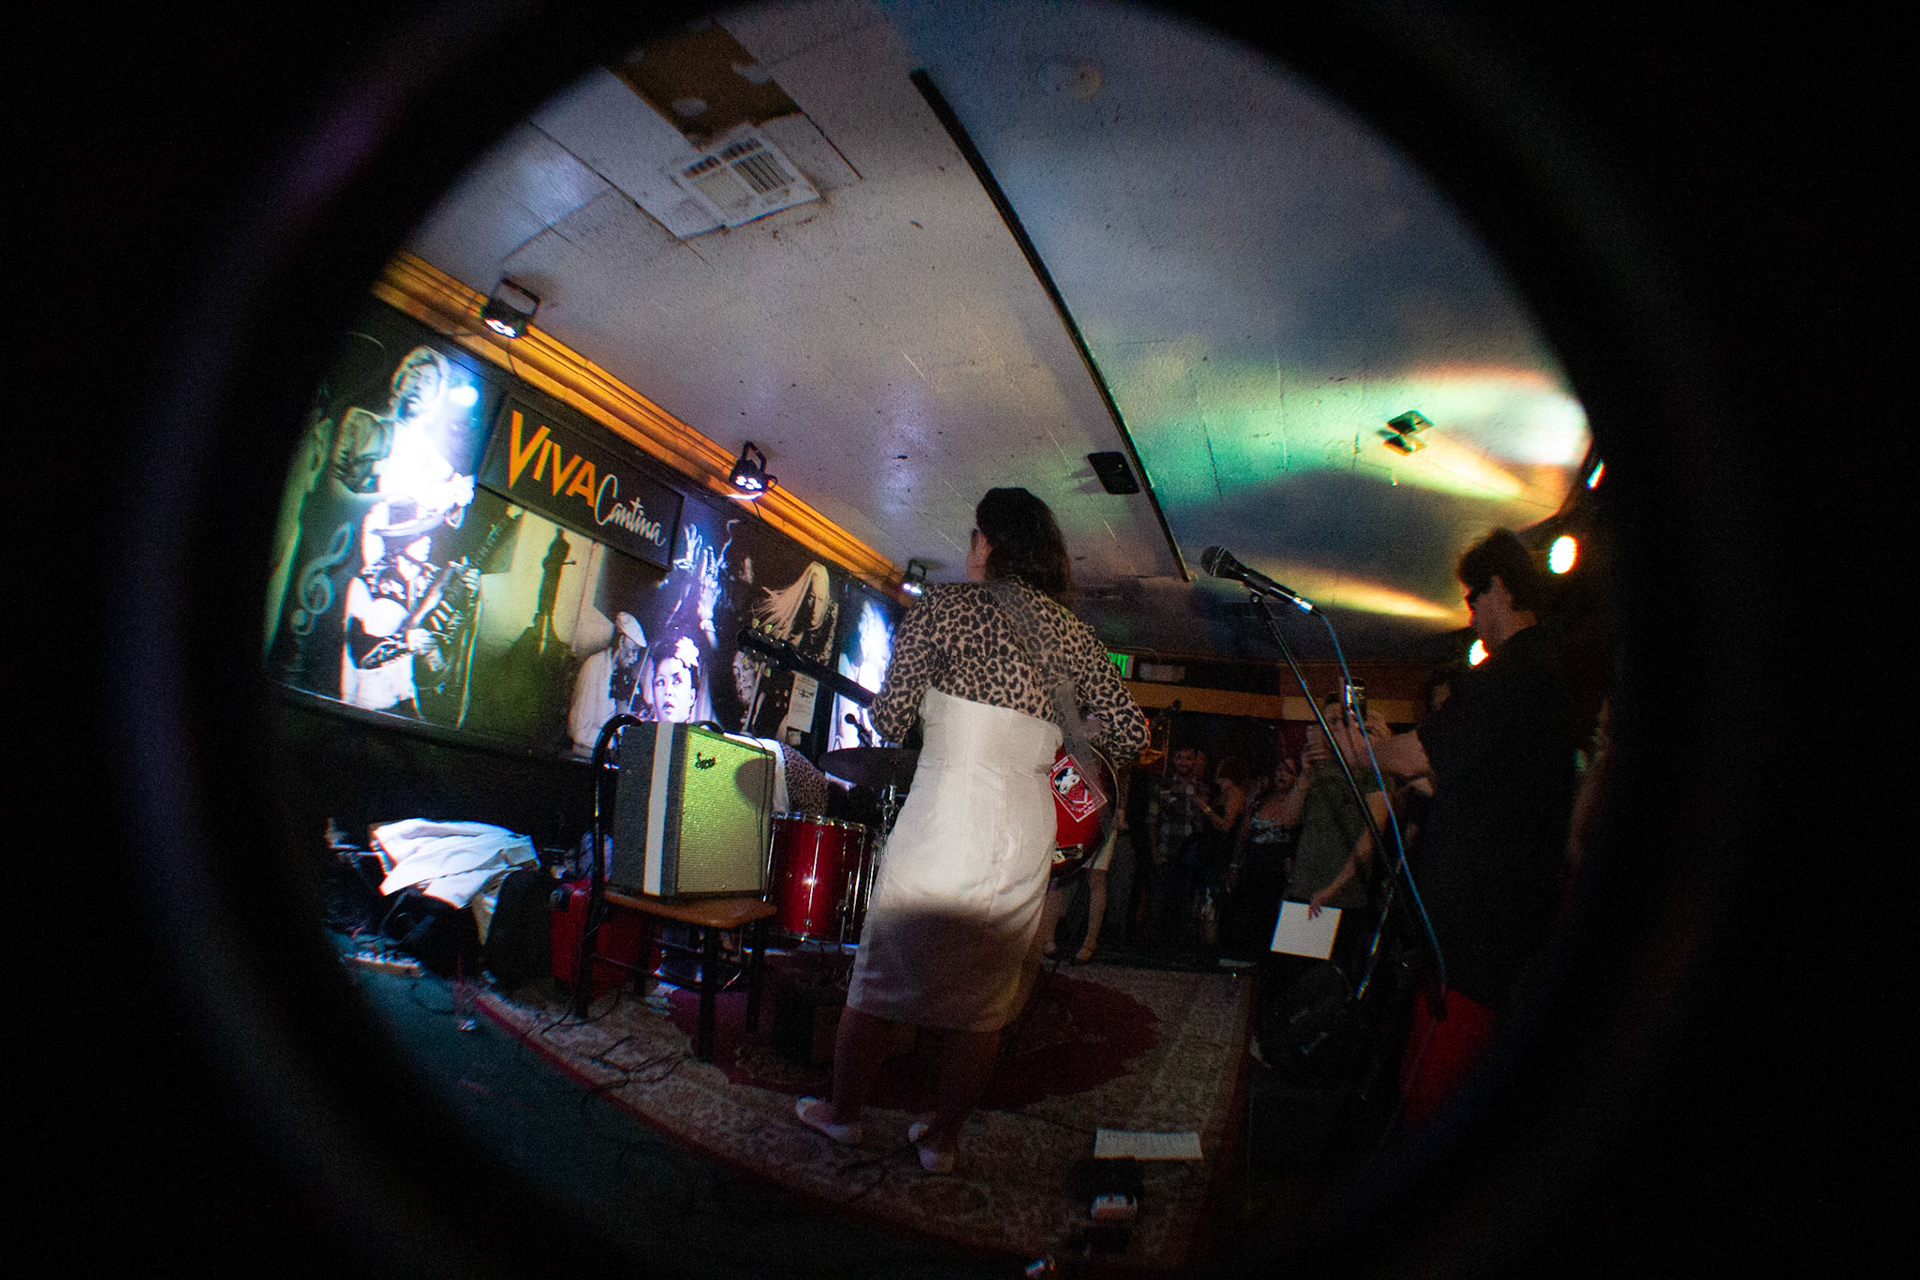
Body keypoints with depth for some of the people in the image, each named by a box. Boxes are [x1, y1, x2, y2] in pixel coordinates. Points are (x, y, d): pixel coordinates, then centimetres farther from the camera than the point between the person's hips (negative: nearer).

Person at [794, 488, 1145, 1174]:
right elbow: (1130, 734, 7)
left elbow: (890, 718, -7)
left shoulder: (946, 604, -4)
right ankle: (942, 1137, 29)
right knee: (984, 996, 17)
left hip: (942, 819, -4)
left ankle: (842, 1111, 32)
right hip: (1026, 835, 4)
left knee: (880, 974, 15)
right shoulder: (1074, 635, 7)